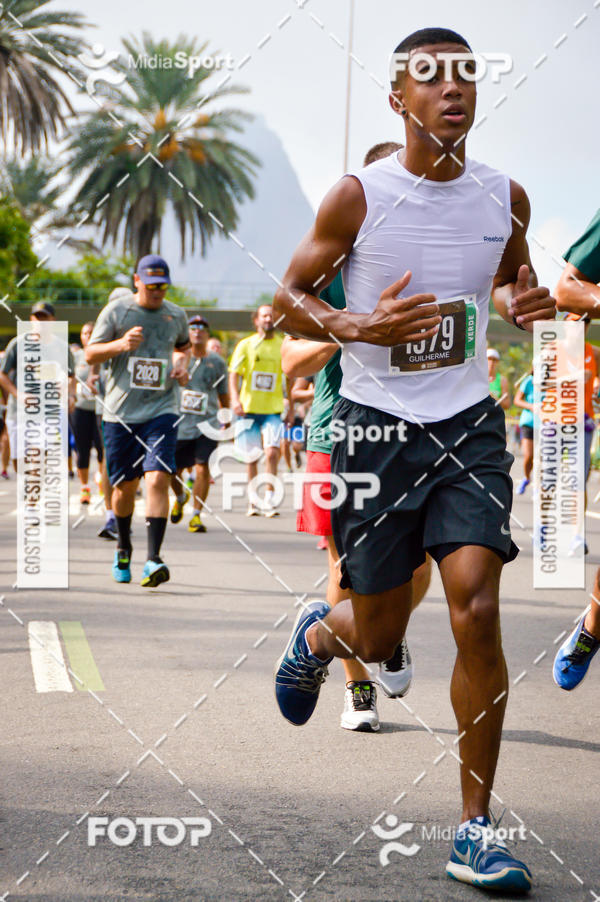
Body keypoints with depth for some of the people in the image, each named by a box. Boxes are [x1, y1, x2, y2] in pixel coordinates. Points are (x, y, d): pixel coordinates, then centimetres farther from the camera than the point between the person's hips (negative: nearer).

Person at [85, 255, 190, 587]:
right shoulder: (116, 311, 0)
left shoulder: (176, 315, 8)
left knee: (158, 479, -17)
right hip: (120, 412, 0)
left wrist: (182, 364, 6)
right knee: (124, 485, 8)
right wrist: (121, 344, -19)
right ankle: (123, 549, 34)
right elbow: (90, 354, 0)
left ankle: (153, 558, -19)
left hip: (161, 411, 0)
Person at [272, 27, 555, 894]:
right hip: (377, 425, -2)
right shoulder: (360, 196, -7)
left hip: (468, 423, 2)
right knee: (378, 638, 6)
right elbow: (290, 297, 1)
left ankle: (475, 831, -4)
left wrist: (523, 301, -3)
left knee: (477, 609, -15)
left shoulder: (505, 196, 2)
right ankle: (318, 634, 47)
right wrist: (358, 326, -19)